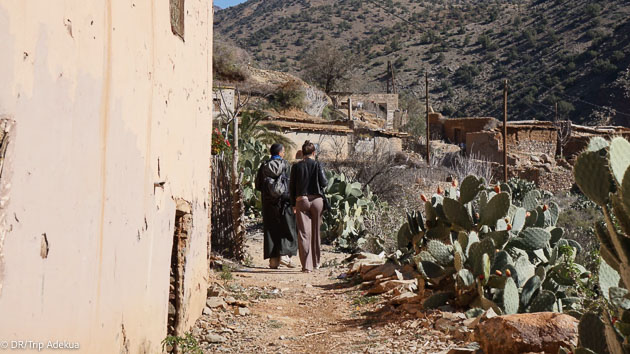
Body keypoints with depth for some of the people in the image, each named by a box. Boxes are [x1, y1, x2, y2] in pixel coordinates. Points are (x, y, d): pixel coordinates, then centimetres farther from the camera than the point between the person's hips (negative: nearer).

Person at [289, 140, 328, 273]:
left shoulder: (296, 166, 1)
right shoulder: (317, 165, -4)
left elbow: (291, 187, 2)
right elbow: (324, 183, -8)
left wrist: (294, 204, 10)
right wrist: (326, 180, 16)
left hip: (301, 201, 0)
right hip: (316, 201, 0)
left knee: (304, 233, 0)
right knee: (315, 232, 12)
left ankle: (306, 265, -6)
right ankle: (316, 263, 23)